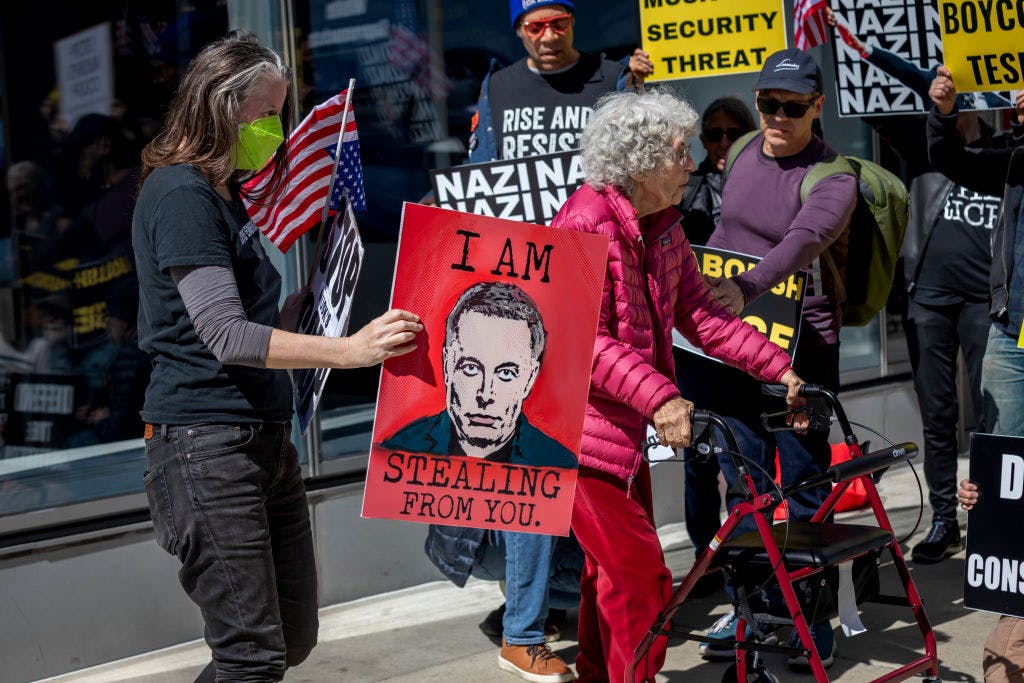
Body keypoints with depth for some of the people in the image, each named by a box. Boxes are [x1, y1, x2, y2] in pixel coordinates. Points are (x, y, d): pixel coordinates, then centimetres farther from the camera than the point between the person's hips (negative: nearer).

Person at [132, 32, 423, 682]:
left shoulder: (233, 192, 18)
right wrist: (347, 350, -32)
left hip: (268, 434, 10)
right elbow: (225, 334, -23)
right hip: (206, 440, -10)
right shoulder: (180, 193, -12)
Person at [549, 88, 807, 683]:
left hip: (628, 426, 9)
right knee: (642, 578, -7)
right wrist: (659, 399, -39)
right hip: (580, 429, -9)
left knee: (613, 570, 18)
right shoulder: (585, 226, -21)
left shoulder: (665, 226, 6)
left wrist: (778, 368, 0)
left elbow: (700, 314, 7)